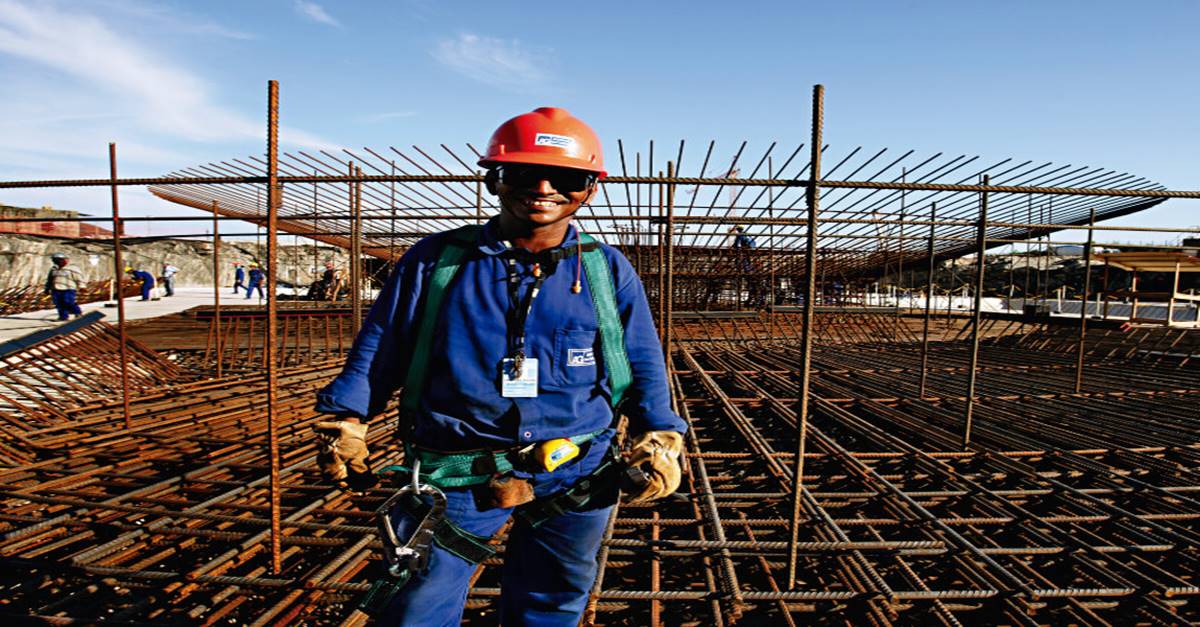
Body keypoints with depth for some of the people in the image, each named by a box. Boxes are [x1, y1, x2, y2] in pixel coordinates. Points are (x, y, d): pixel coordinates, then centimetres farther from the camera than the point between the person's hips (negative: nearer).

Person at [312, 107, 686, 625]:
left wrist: (660, 439, -4)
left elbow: (644, 367, 6)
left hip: (574, 480, 2)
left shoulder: (609, 272, 2)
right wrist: (345, 421, 4)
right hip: (454, 479, 0)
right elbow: (378, 349, 7)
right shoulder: (435, 260, 0)